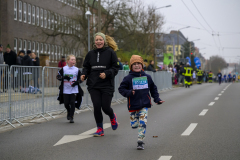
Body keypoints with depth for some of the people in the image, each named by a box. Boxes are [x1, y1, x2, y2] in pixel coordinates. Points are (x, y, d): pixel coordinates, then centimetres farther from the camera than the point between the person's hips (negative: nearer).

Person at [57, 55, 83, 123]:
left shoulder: (77, 70, 1)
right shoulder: (63, 69, -1)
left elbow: (80, 78, 9)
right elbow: (58, 76, 1)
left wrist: (77, 82, -10)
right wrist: (64, 77, -16)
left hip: (74, 90, -1)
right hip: (65, 90, 1)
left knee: (72, 103, -6)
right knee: (66, 103, 6)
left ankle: (71, 117, 3)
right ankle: (69, 112, 36)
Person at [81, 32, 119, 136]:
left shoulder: (110, 52, -1)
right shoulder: (90, 54, 10)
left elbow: (115, 67, -1)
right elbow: (86, 67, 17)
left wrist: (106, 74, -17)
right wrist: (84, 75, -3)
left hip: (107, 85, -3)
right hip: (93, 86, 3)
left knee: (105, 107, -4)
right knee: (96, 107, -3)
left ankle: (112, 117, 33)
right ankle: (100, 129, 12)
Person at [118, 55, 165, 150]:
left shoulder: (147, 77, 7)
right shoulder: (128, 78, -1)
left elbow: (153, 89, 19)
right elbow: (121, 89, -1)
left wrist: (157, 99, 13)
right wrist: (128, 92, -19)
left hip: (144, 105, 0)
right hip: (133, 106, 0)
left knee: (143, 123, -11)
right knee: (134, 125, 3)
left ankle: (140, 142, -3)